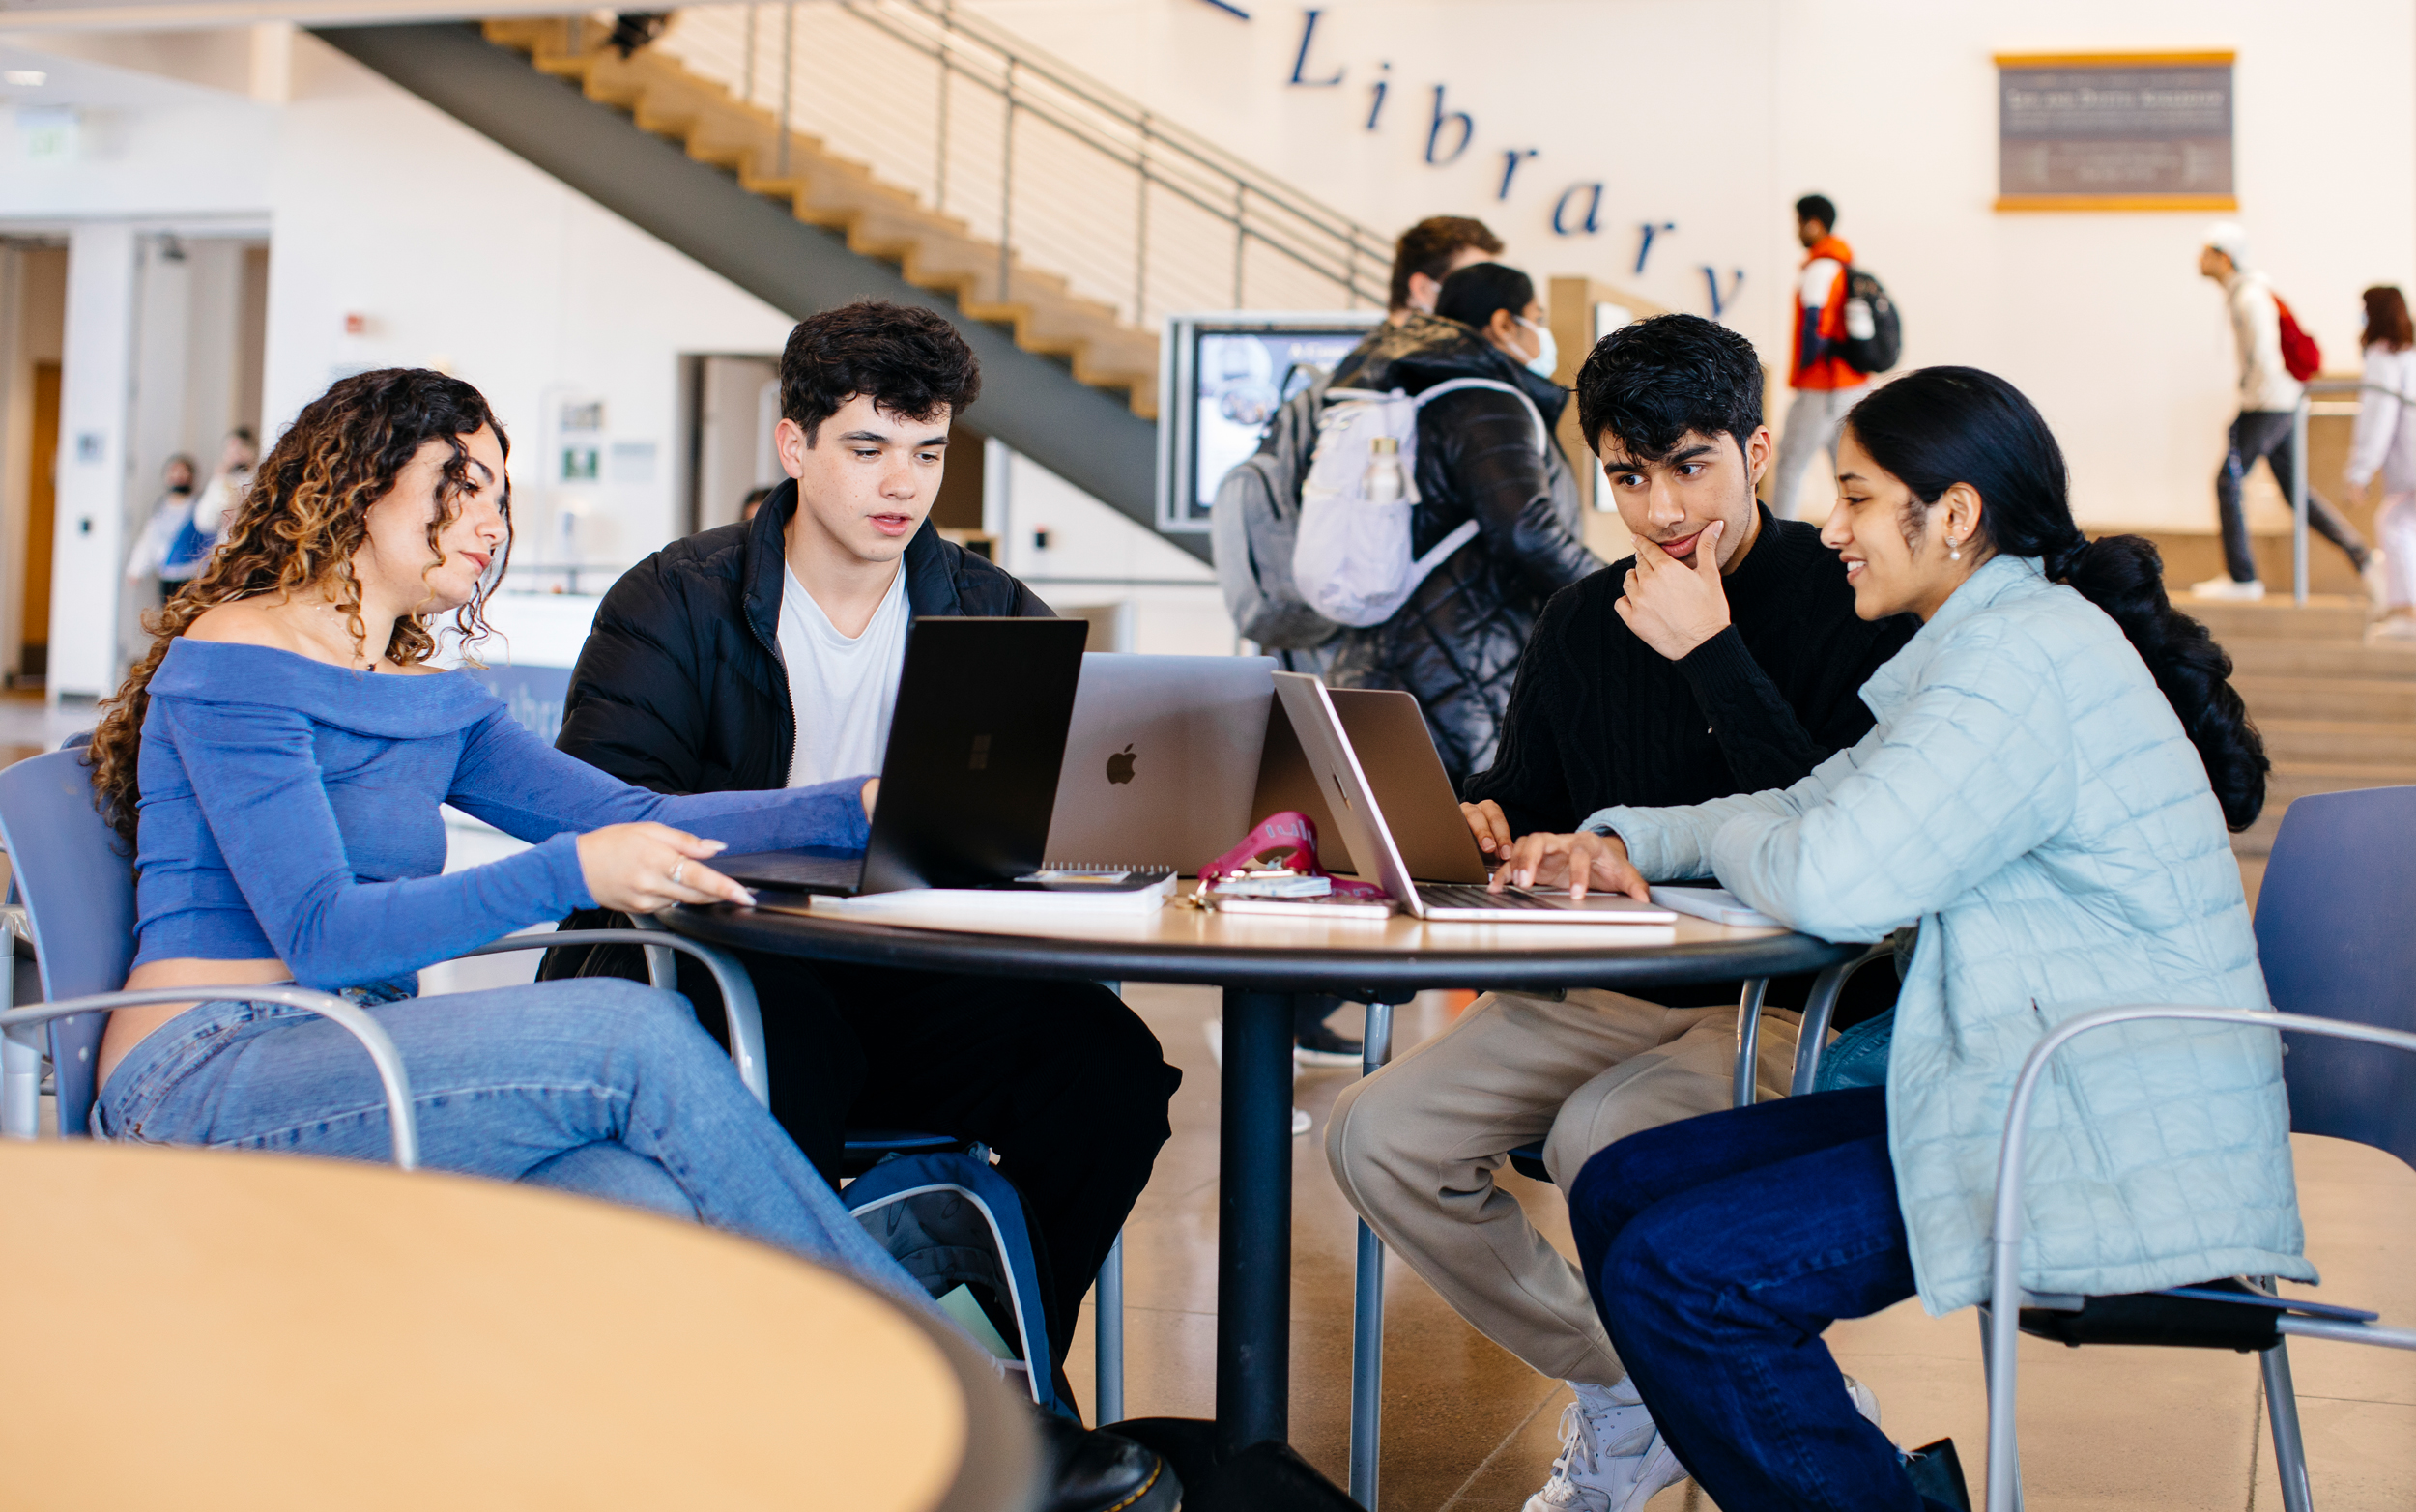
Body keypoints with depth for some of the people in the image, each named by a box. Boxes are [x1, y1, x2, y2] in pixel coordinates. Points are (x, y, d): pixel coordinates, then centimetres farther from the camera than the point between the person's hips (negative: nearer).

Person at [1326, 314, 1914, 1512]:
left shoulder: (1851, 607, -8)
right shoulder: (1580, 624, 11)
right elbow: (1524, 801, 21)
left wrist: (1711, 656, -18)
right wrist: (1482, 825, -4)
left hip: (1790, 1006, -6)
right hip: (1601, 992, 6)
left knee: (1600, 1134, -34)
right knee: (1377, 1134, -13)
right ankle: (1617, 1393, 6)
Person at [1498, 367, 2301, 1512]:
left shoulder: (2026, 655, -15)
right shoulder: (1987, 649, 19)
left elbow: (1833, 881, -24)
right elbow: (1823, 804, 27)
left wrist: (1724, 833, -1)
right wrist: (1631, 842, 11)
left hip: (2116, 1158, -11)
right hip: (2022, 1096, 11)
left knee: (1671, 1276, -20)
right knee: (1619, 1191, 5)